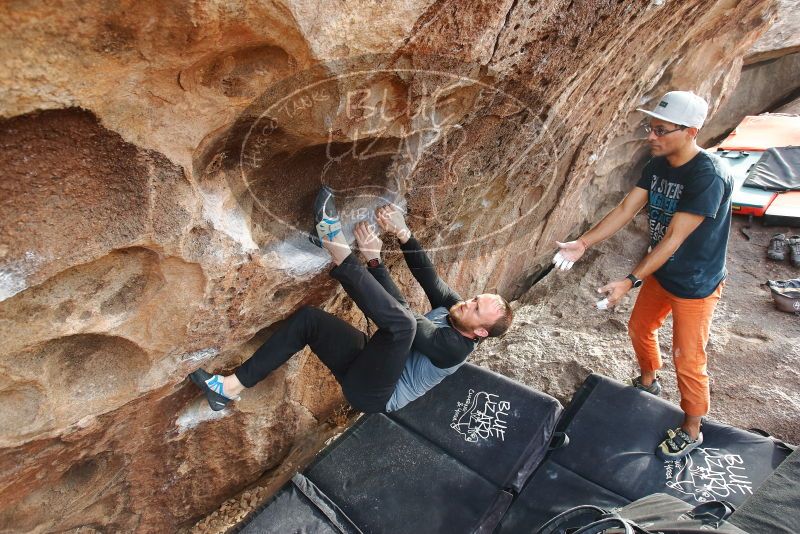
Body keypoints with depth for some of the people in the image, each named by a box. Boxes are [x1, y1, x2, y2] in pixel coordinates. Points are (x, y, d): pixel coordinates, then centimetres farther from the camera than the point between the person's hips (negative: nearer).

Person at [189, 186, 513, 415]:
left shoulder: (456, 347, -22)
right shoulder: (453, 309, 2)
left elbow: (404, 314, -27)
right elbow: (429, 276, -3)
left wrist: (373, 259, -28)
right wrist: (404, 235, -19)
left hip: (371, 392, -8)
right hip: (368, 363, 9)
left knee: (402, 322, -37)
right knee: (307, 317, -7)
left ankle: (339, 251, -31)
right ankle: (231, 388, -4)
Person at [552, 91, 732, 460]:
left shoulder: (708, 176, -29)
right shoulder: (657, 165, -5)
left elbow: (674, 238, -31)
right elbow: (625, 210, -7)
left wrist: (630, 282, -32)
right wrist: (581, 244, -17)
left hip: (696, 284, -7)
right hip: (661, 272, 8)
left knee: (687, 360, 6)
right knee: (639, 328, 23)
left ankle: (691, 430, 30)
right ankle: (648, 382, 52)